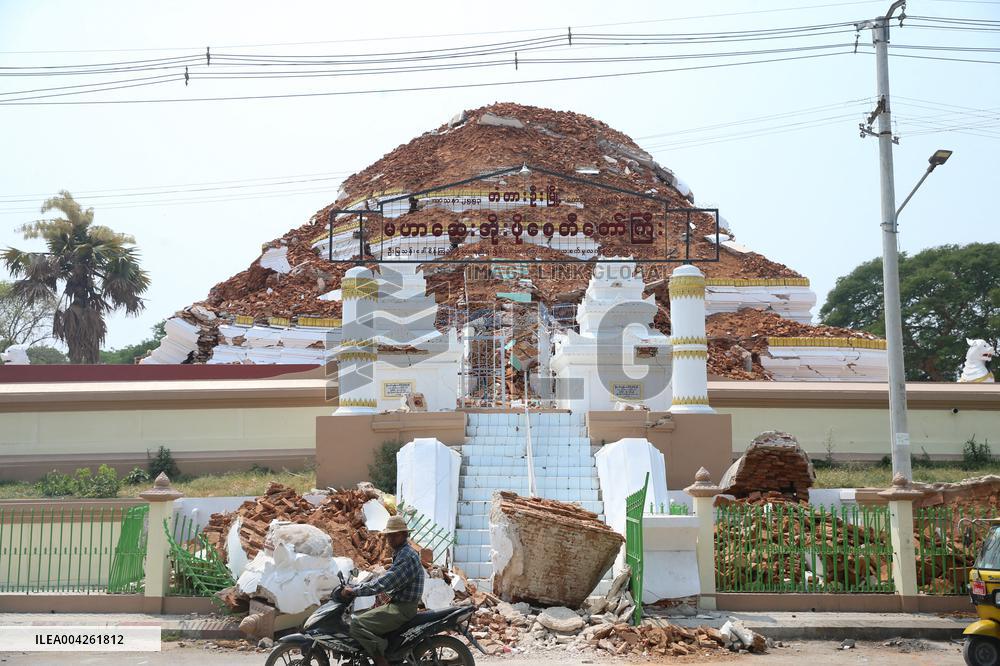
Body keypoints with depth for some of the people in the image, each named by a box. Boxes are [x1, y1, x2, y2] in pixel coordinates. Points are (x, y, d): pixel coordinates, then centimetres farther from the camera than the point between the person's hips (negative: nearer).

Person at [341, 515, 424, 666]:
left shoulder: (407, 556, -17)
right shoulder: (401, 553, 16)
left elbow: (383, 583, -23)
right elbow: (386, 579, 22)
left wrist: (354, 591, -18)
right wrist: (357, 588, 15)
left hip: (401, 609, -11)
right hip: (397, 604, 11)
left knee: (357, 624, -19)